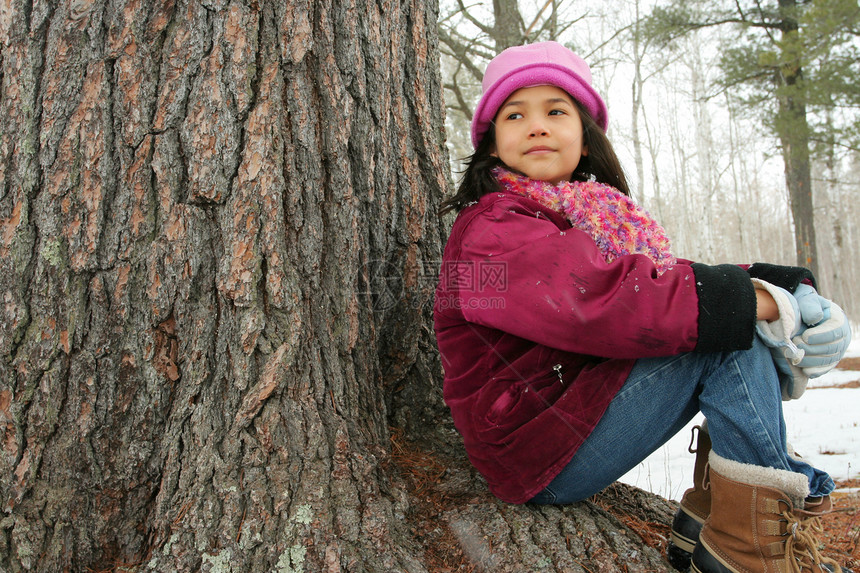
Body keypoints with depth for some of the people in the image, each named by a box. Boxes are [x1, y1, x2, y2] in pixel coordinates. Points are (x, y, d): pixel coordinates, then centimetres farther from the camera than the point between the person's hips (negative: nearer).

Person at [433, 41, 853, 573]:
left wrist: (775, 286, -15)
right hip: (545, 464, -8)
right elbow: (604, 303, -28)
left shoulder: (603, 218, 13)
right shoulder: (491, 231, -13)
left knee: (723, 304, 2)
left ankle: (711, 511, -2)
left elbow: (664, 281, 1)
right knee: (722, 324, -15)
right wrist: (749, 299, -22)